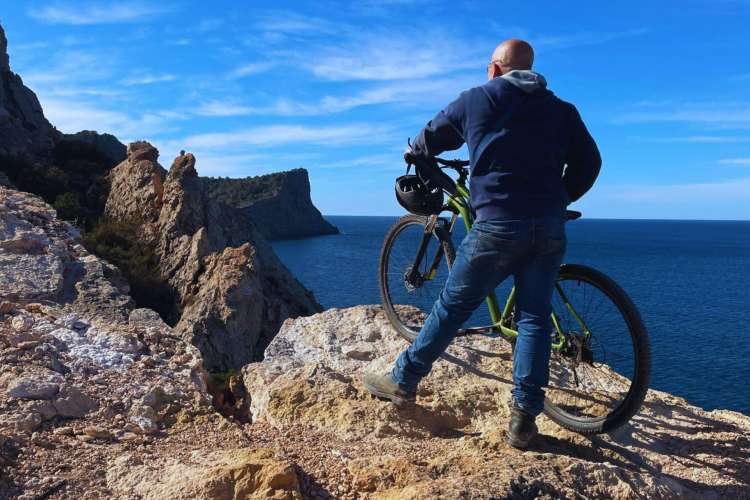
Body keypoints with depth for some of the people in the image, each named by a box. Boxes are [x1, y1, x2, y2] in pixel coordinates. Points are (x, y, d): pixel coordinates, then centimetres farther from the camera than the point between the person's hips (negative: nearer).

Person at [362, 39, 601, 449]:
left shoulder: (477, 99, 8)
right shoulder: (561, 109, 15)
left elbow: (432, 138, 20)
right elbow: (589, 162, 10)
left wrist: (413, 151, 42)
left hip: (498, 225, -3)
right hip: (550, 228, 4)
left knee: (452, 306, 7)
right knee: (534, 318, 10)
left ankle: (404, 380, 20)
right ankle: (524, 416, 10)